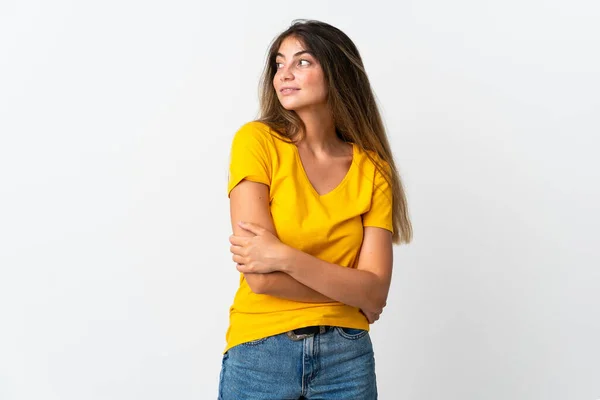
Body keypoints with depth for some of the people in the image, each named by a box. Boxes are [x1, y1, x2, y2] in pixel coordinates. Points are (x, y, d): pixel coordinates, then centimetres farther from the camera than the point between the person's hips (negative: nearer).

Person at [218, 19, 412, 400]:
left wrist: (286, 257, -20)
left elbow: (376, 291, -8)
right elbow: (260, 278, -16)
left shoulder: (373, 169, -1)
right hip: (260, 354, -2)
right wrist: (350, 290, -6)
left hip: (347, 357, 2)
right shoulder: (257, 140, -9)